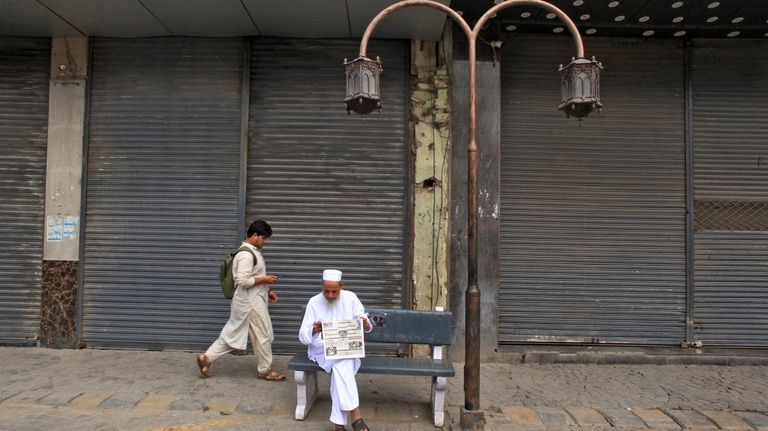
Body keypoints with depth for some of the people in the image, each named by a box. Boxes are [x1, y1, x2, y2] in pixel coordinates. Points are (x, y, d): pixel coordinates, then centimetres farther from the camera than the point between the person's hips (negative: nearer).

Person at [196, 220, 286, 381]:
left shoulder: (253, 252, 14)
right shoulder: (246, 254, -20)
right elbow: (243, 281, -26)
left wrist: (267, 291, 13)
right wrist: (264, 279, -18)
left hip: (252, 300, 10)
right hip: (251, 303, -10)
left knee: (231, 334, 13)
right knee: (263, 336, 2)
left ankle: (206, 358, 17)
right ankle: (265, 371, 15)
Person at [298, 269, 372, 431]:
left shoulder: (350, 298, -1)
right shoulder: (314, 302, -5)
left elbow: (365, 325, 2)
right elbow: (303, 337, -8)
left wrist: (365, 325, -24)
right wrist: (313, 331, -31)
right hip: (321, 349, -1)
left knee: (340, 365, -35)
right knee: (343, 363, -34)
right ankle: (355, 414, -35)